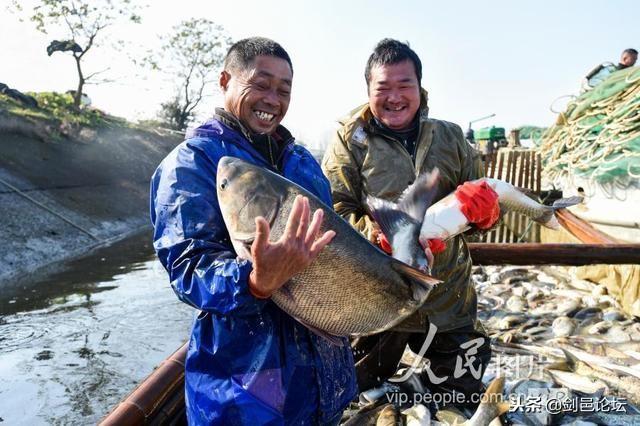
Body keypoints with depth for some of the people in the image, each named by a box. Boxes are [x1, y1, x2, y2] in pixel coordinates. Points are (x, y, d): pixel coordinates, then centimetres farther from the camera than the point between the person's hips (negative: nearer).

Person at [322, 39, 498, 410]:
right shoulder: (350, 141, -7)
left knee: (461, 393, 20)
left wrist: (484, 204, -20)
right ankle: (386, 357, 50)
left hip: (448, 296, 3)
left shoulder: (450, 137, 3)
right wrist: (377, 233, -33)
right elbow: (335, 213, -13)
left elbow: (486, 200, 5)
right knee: (355, 390, 19)